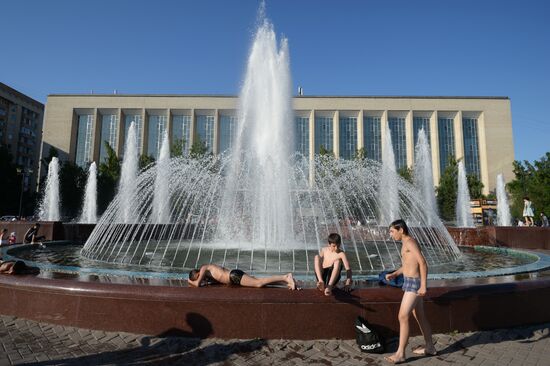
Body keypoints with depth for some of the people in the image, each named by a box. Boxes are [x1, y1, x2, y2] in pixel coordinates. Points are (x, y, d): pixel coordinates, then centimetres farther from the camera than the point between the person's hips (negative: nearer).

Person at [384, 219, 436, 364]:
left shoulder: (410, 242, -15)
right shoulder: (406, 243, 14)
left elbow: (423, 263, -22)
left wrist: (423, 285, -26)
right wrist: (394, 274, 14)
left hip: (413, 283, -10)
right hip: (411, 282, 10)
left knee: (403, 317, -8)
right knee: (420, 316, 19)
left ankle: (400, 353, -2)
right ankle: (430, 347, 33)